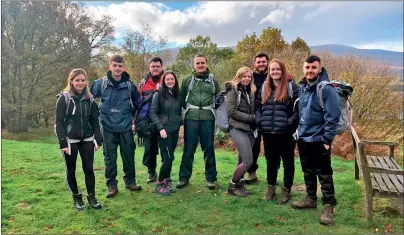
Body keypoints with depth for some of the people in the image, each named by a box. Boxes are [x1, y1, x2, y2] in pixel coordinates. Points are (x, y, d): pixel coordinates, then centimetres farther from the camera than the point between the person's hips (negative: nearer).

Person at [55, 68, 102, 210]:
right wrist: (62, 143, -15)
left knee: (89, 169, 5)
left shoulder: (89, 99, 6)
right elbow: (59, 123, -8)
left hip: (87, 140, 3)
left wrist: (98, 140, 2)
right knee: (71, 171, 8)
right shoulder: (63, 98, -6)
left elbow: (95, 121, 8)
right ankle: (77, 197, 24)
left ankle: (91, 197, 18)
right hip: (70, 140, -3)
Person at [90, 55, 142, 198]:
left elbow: (137, 102, 15)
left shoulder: (129, 84, 0)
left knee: (129, 155, 9)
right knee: (110, 157, 6)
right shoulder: (100, 83, -4)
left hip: (126, 127, 1)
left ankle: (130, 181, 26)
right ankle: (111, 185, 18)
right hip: (108, 127, -1)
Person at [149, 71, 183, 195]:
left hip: (175, 131, 5)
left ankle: (166, 182, 20)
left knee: (168, 158, 9)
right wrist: (160, 128, -16)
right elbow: (153, 112, -10)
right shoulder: (159, 94, -6)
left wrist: (180, 123, 7)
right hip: (164, 130, -5)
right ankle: (159, 184, 7)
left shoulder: (177, 94, 10)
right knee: (168, 158, -9)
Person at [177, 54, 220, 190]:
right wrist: (189, 108, 3)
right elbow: (181, 98, 10)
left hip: (208, 119, 1)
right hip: (191, 119, 0)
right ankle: (184, 177, 17)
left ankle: (210, 178, 18)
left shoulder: (213, 80, 8)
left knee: (209, 149, 6)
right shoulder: (187, 80, 6)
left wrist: (211, 109, 5)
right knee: (188, 149, 5)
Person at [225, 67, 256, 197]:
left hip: (250, 129, 6)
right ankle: (232, 185, 6)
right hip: (238, 129, -6)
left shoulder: (252, 91, 14)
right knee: (248, 160, -10)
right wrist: (252, 118, -14)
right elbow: (232, 112, -13)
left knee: (242, 160, 11)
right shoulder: (233, 89, -5)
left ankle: (238, 184, 25)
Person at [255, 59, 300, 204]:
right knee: (270, 161, 15)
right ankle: (271, 188, 30)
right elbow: (257, 106, 18)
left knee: (288, 162, 9)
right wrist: (259, 121, 4)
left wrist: (290, 123, -17)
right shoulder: (264, 88, 13)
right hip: (268, 133, 4)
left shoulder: (292, 87, -4)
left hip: (286, 133, -4)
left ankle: (286, 191, 24)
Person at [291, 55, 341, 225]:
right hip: (303, 138, 8)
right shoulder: (303, 87, 9)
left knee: (324, 175, 1)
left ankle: (329, 207, 13)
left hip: (318, 140, -7)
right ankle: (311, 199, 33)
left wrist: (327, 139, -18)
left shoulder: (326, 89, -15)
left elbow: (332, 117, -17)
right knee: (308, 172, 18)